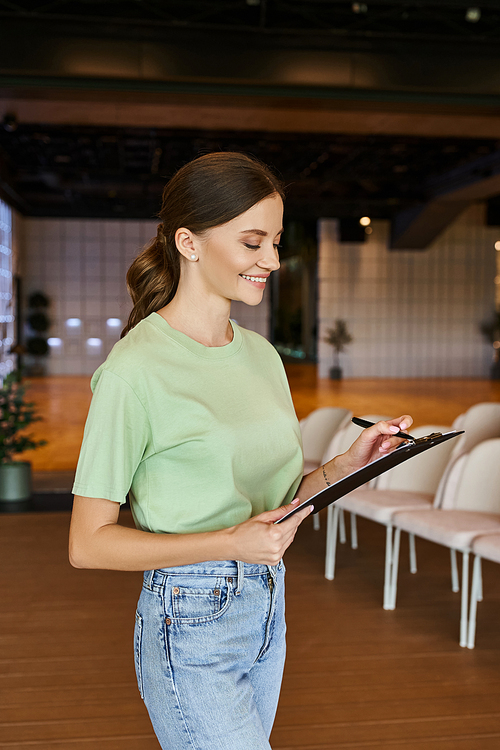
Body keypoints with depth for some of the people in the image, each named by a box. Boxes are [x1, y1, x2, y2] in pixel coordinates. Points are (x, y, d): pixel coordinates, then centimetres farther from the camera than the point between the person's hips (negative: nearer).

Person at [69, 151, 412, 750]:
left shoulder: (261, 354, 6)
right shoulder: (136, 370, -16)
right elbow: (89, 543, -14)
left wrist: (349, 464, -6)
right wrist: (230, 543, -23)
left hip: (268, 610, 7)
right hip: (190, 627, -7)